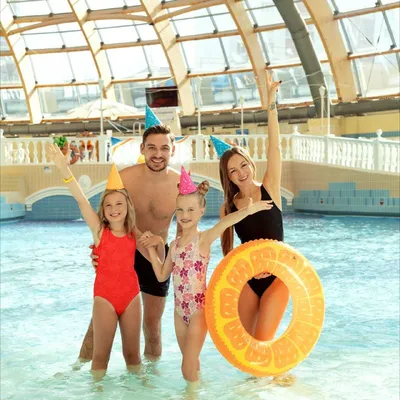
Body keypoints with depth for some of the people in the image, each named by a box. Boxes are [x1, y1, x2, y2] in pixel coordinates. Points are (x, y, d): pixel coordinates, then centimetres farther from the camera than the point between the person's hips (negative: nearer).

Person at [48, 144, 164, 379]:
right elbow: (81, 200, -20)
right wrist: (64, 169, -32)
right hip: (105, 295, -3)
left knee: (132, 353, 12)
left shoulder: (134, 234, 3)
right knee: (101, 354, 3)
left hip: (131, 294, 3)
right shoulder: (99, 230, -6)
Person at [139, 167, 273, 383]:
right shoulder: (175, 244, 6)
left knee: (188, 369, -3)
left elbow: (224, 222, -36)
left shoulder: (203, 238, -14)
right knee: (190, 364, 20)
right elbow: (162, 275, 15)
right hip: (180, 308, 6)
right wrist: (151, 248, 8)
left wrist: (247, 210, -54)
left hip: (199, 308, -6)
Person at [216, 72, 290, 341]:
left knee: (262, 345, -8)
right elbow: (227, 250, 6)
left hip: (276, 276, -3)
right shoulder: (228, 206, 1)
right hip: (247, 278, 3)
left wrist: (272, 105, -25)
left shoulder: (270, 189, -5)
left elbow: (275, 148, -17)